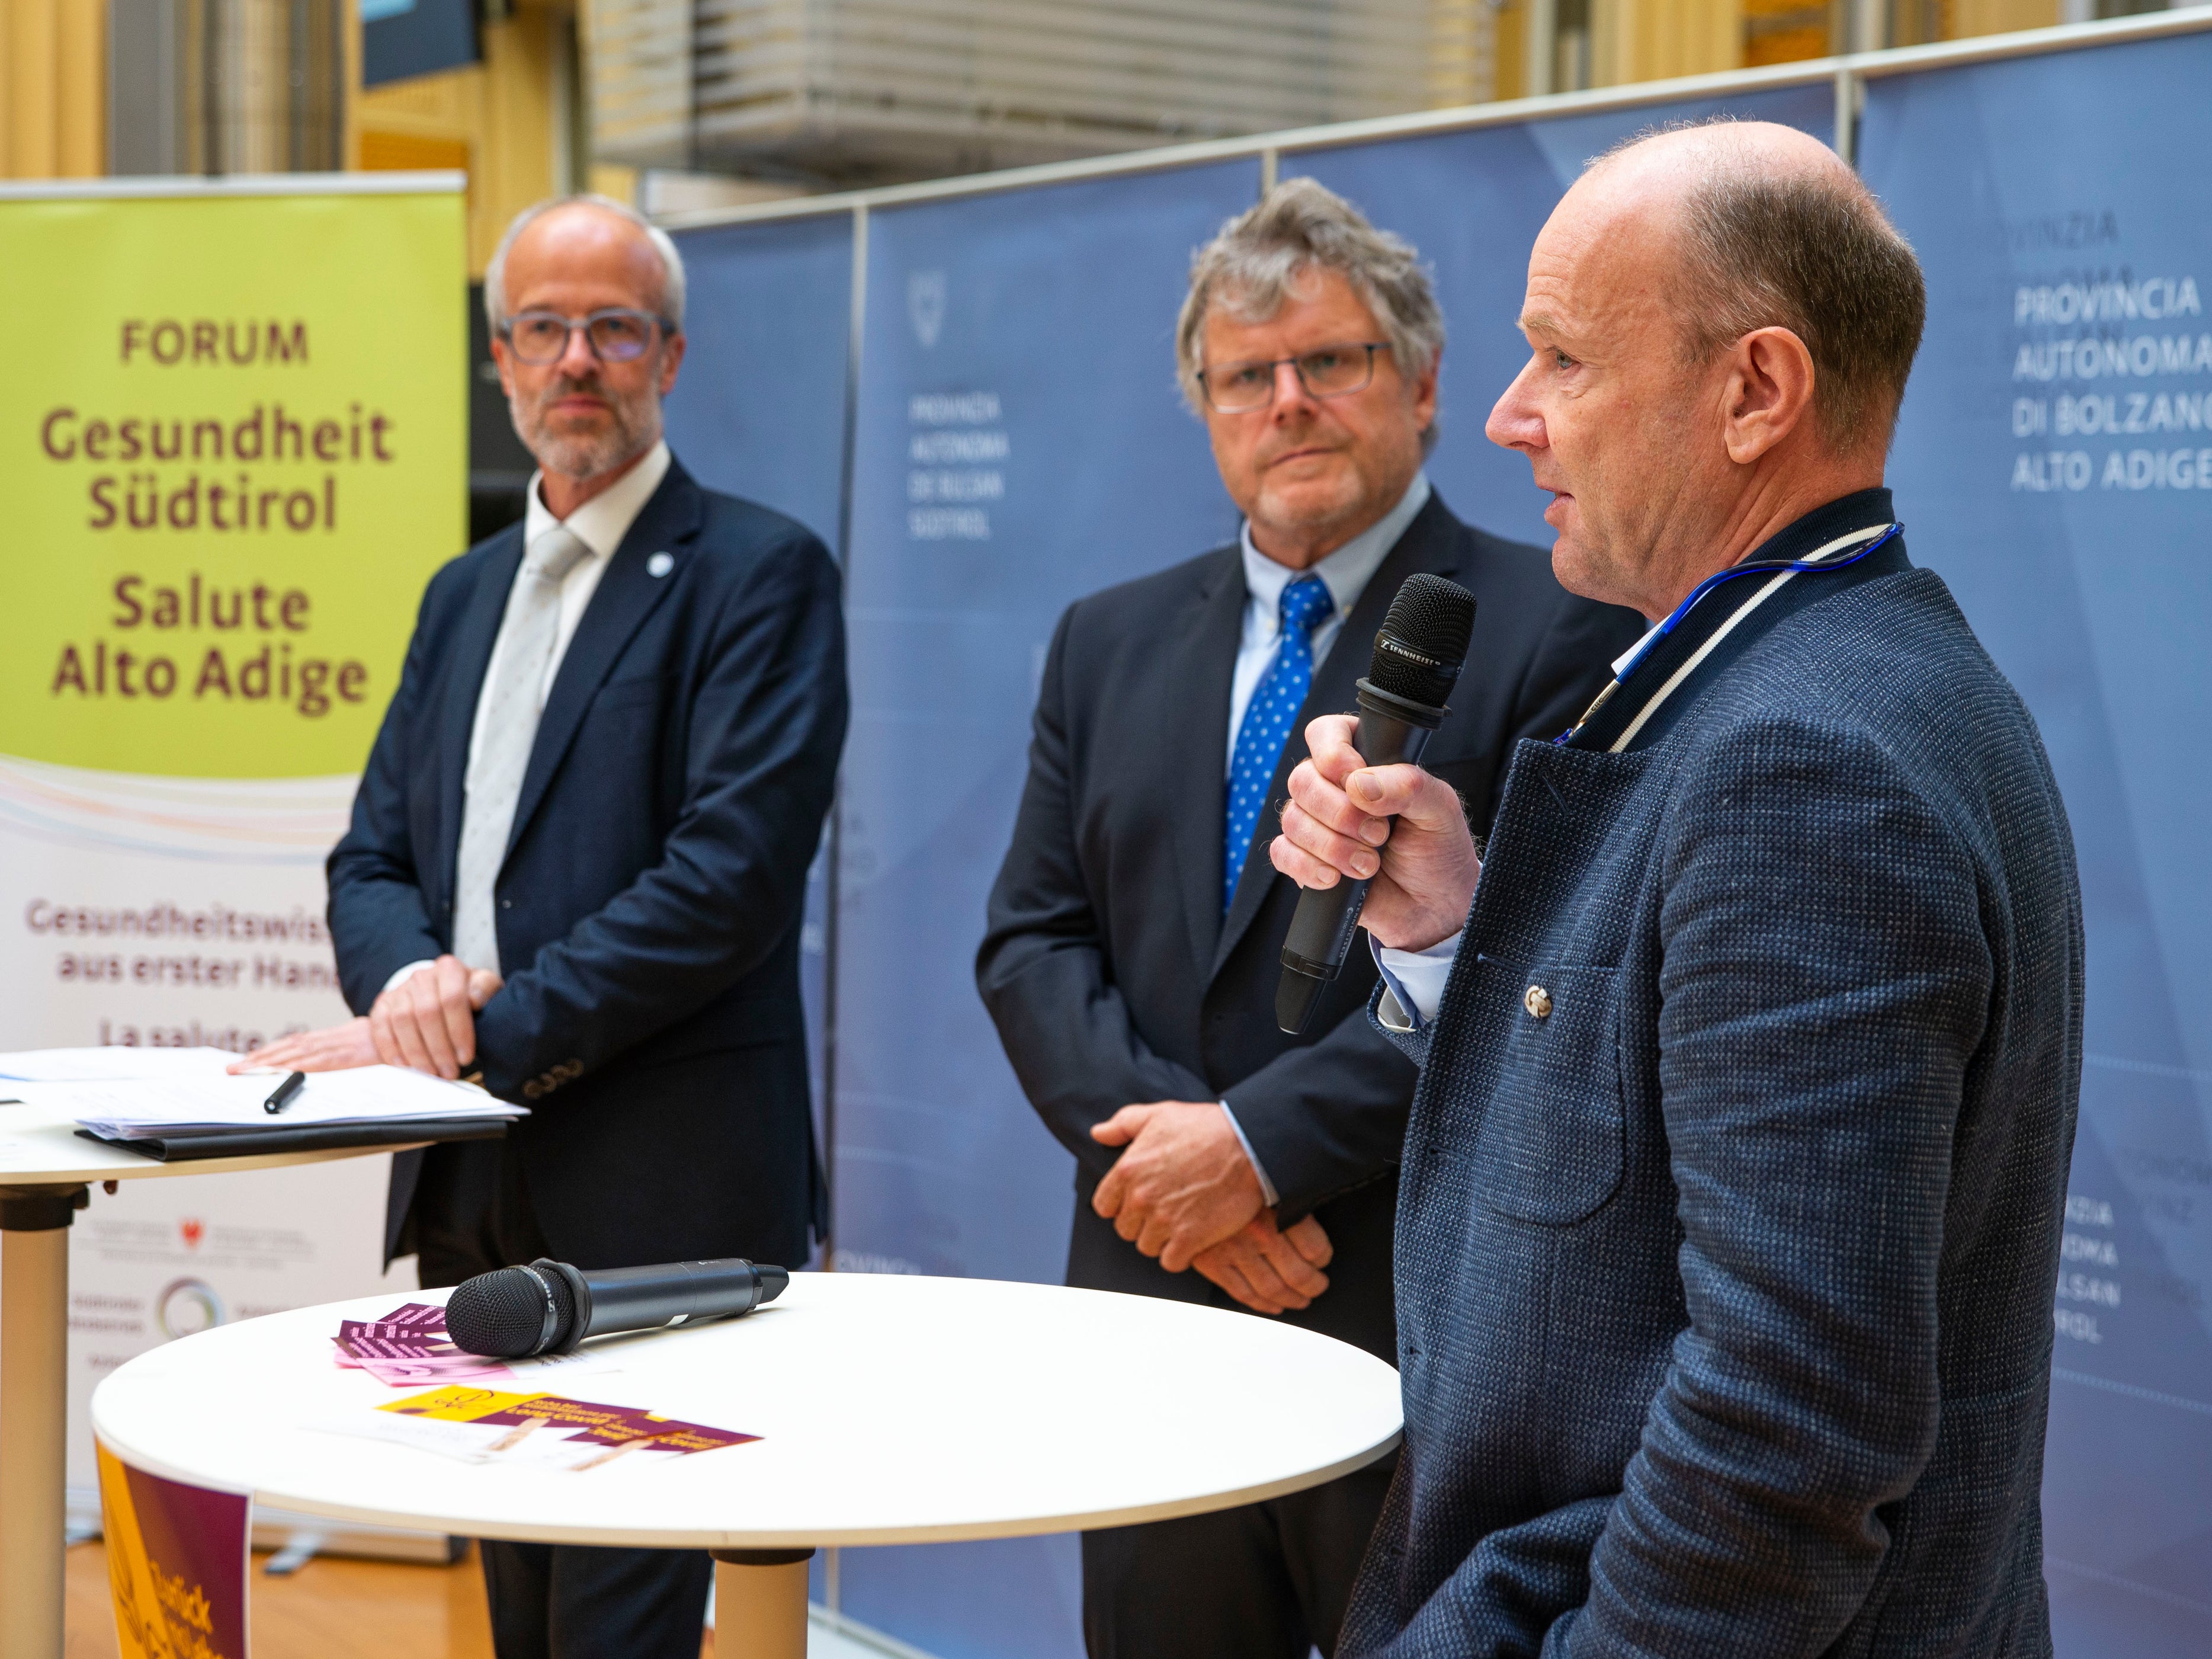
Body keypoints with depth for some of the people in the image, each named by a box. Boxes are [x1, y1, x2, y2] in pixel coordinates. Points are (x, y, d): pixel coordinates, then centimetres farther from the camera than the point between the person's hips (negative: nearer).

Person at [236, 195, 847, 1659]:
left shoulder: (760, 574, -4)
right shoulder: (467, 592, 19)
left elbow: (730, 875, -15)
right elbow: (373, 859, 15)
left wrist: (484, 1032, -17)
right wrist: (408, 977, -9)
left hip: (661, 1194, -7)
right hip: (473, 1189, 7)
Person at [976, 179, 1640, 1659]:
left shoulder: (1558, 635, -7)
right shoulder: (1111, 643, 12)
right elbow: (1033, 941, 7)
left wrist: (1259, 1144, -17)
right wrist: (1159, 1137, -10)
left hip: (1428, 1321, -5)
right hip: (1152, 1308, 5)